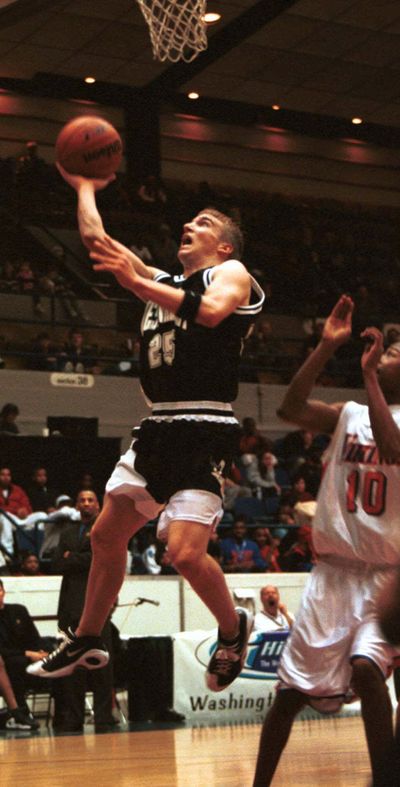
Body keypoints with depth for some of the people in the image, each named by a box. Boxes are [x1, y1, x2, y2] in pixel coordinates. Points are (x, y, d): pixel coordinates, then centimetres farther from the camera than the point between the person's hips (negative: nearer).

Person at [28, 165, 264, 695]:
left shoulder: (232, 273, -1)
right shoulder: (163, 283, 20)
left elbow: (211, 311, -24)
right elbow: (96, 242, 24)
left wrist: (135, 283, -24)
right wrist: (85, 188, 29)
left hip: (204, 432, -8)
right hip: (158, 429, 8)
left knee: (185, 552, -19)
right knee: (107, 535, 15)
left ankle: (233, 628, 8)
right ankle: (86, 640, 32)